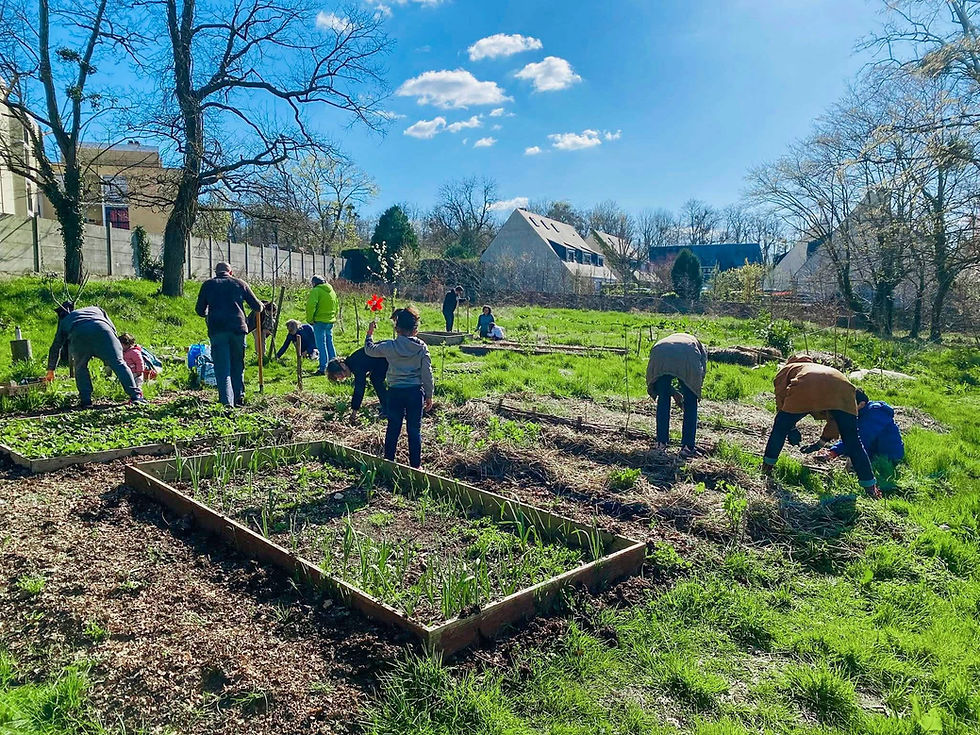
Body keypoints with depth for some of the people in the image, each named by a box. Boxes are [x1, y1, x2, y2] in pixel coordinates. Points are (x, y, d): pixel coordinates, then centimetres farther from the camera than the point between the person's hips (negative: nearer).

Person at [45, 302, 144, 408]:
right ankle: (135, 396, -15)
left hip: (79, 335, 0)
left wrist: (51, 370, 54)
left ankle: (85, 400, 11)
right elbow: (113, 329, 31)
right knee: (118, 363, -3)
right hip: (101, 330, 0)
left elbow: (55, 347, 45)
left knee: (80, 368, 20)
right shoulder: (96, 309, 42)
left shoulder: (64, 321, 40)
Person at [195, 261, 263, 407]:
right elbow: (257, 307, 16)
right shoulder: (239, 283, 13)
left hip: (217, 331, -1)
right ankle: (239, 397, 17)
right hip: (238, 329, 1)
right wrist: (261, 306, 39)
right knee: (238, 366, 16)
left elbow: (200, 311, 16)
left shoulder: (208, 284, 13)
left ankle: (227, 402, -12)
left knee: (222, 368, -1)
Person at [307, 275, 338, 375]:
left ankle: (323, 369, -4)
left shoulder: (316, 291, -10)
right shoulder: (332, 291, 15)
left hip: (320, 321, -7)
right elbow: (336, 307, 22)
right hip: (330, 321, 7)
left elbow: (311, 305, -20)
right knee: (330, 344, 14)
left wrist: (310, 319, -11)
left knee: (321, 345, -3)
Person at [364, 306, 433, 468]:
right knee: (414, 429, 7)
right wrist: (429, 395, 6)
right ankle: (415, 464, 13)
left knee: (393, 428, 11)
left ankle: (388, 461, 21)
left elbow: (369, 350, 12)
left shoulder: (390, 346, -5)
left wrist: (369, 333, 29)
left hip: (395, 392, 0)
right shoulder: (422, 348, -4)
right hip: (416, 392, 0)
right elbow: (427, 374, -2)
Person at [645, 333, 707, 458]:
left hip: (659, 356, 2)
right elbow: (701, 373, 25)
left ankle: (661, 442, 24)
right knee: (691, 404, 14)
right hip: (687, 358, -2)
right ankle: (687, 446, 14)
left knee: (663, 400, 20)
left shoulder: (665, 341, 43)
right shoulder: (698, 344, 38)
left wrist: (674, 393, 46)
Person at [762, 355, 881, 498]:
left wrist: (790, 428, 25)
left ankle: (766, 467, 25)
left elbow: (781, 400, 18)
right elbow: (835, 416, 38)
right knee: (853, 441, 16)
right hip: (843, 389, 4)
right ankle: (871, 487, 18)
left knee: (780, 427, 19)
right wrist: (822, 442, 43)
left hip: (806, 389, -4)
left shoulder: (787, 369, 37)